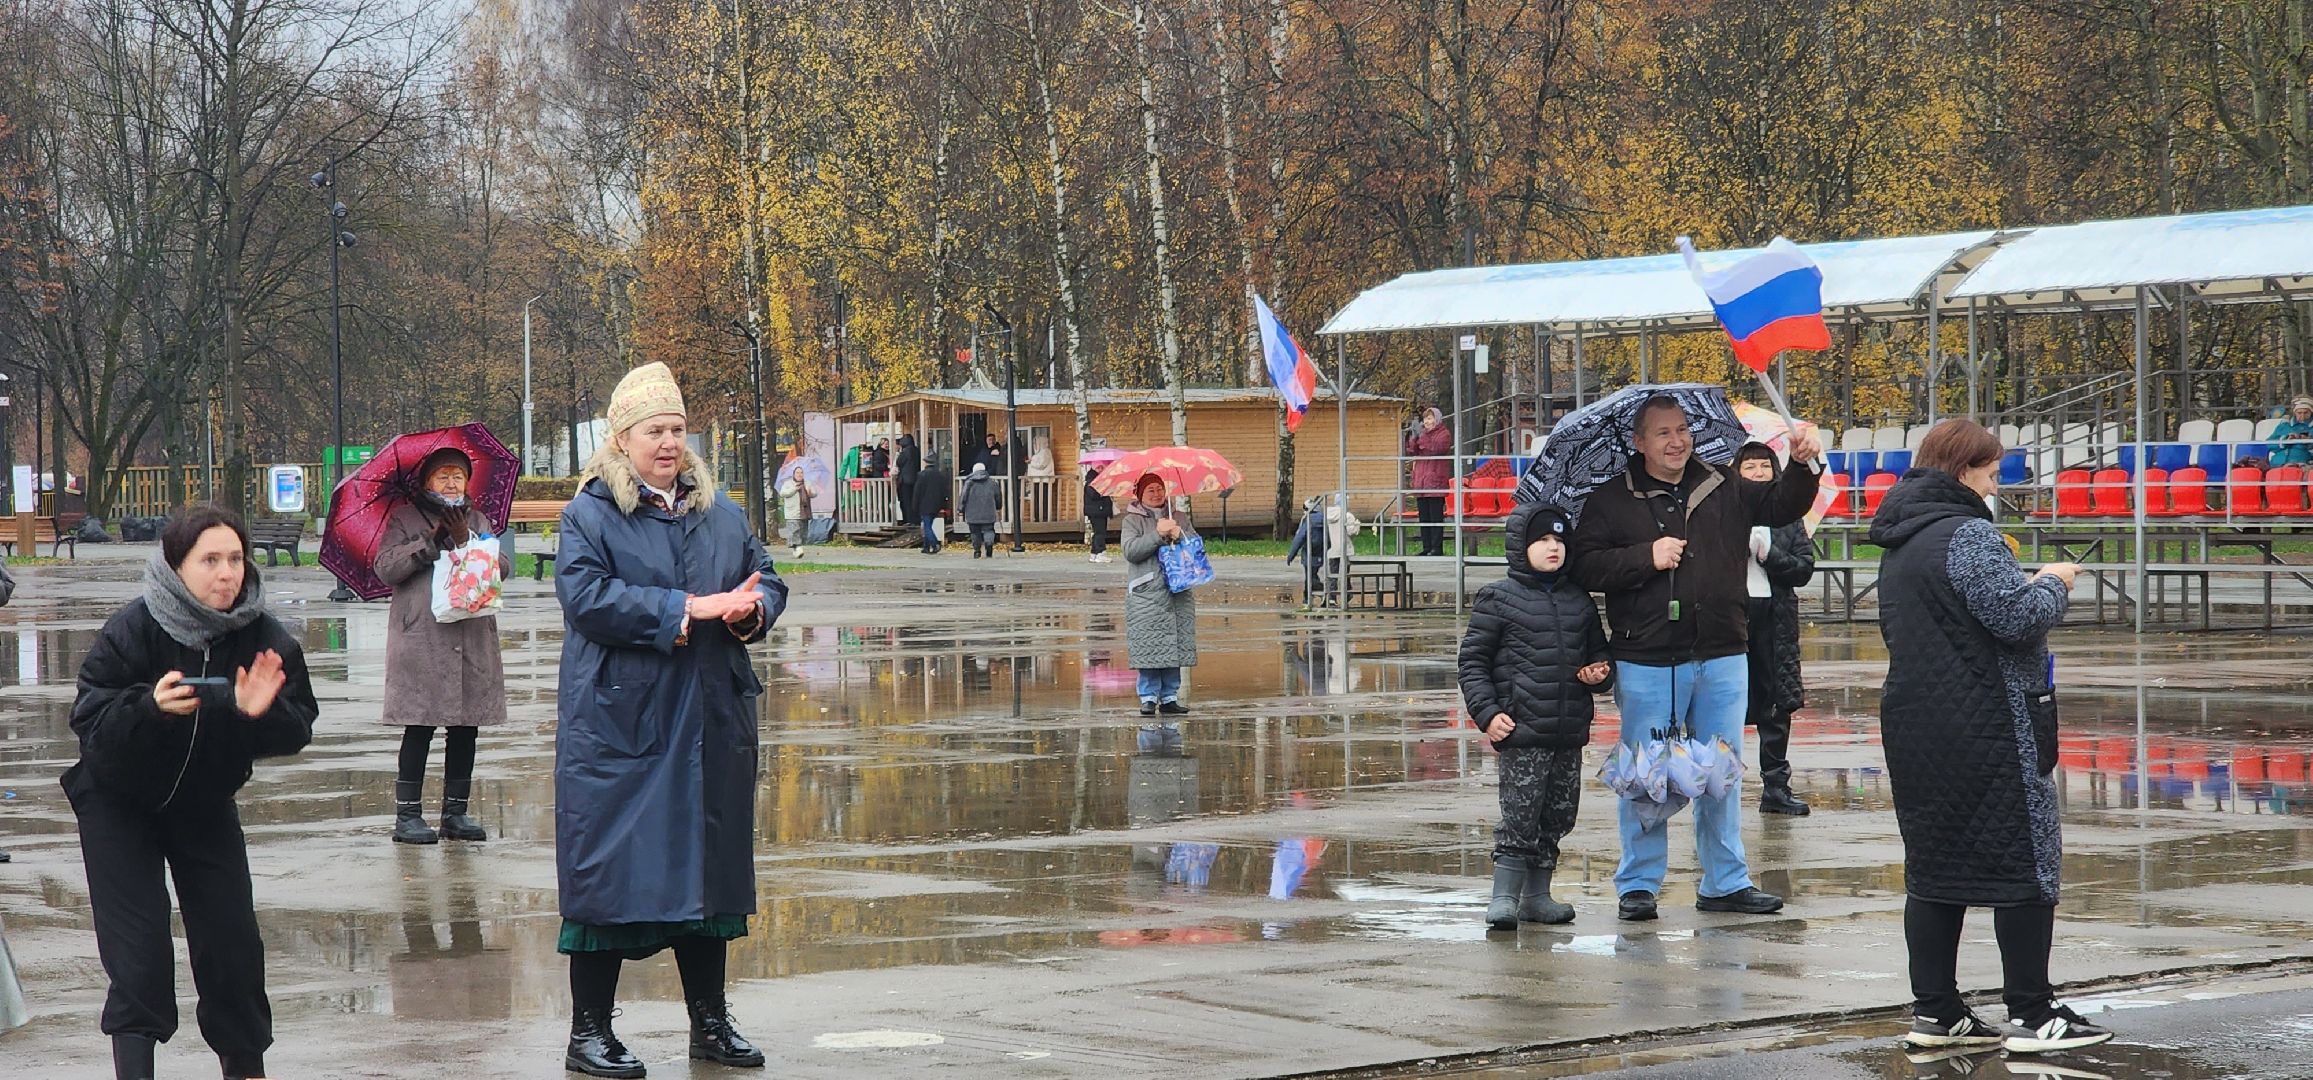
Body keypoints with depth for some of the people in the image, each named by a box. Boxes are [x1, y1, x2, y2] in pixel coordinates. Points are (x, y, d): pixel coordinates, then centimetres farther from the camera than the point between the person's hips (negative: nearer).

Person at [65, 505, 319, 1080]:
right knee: (139, 949, -11)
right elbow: (88, 720, -27)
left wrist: (260, 711, -33)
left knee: (233, 941, 2)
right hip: (119, 803, -3)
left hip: (206, 805, 3)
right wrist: (151, 706, -45)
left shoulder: (266, 639, -15)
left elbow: (297, 732, -12)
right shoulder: (131, 631, -24)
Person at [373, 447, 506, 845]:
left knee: (465, 728, 5)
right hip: (422, 640, -4)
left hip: (472, 640, 4)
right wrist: (431, 541, -13)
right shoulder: (404, 519, 7)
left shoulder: (477, 521, 17)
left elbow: (500, 569, 4)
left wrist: (466, 540, -11)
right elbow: (385, 567, -7)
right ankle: (407, 814, 0)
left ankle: (456, 810, 14)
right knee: (419, 727, -6)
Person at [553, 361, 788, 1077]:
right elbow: (587, 595, -18)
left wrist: (751, 610, -10)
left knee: (708, 863, 10)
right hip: (618, 726, -6)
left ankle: (710, 1022, 21)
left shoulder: (720, 515, 14)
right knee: (610, 867, -3)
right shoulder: (589, 517, -3)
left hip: (711, 723, 6)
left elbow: (767, 581, 15)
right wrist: (688, 609, -21)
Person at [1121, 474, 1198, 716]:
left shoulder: (1179, 516, 15)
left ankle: (1169, 696, 9)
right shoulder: (1132, 520, 3)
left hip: (1178, 593, 4)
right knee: (1148, 647, -7)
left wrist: (1179, 535, -10)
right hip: (1146, 594, -4)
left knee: (1175, 645, 3)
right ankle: (1148, 697, 0)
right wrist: (1158, 534, -17)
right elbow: (1130, 550, -11)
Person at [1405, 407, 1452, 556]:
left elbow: (1437, 448, -18)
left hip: (1436, 481, -7)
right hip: (1421, 481, 7)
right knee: (1424, 516, 6)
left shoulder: (1444, 434, 0)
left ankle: (1437, 548, -7)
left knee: (1436, 515, -7)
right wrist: (1413, 438, -2)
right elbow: (1411, 453, 13)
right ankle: (1427, 547, 9)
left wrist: (1422, 437, -18)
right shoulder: (1423, 433, 20)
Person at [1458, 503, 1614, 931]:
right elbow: (1472, 660, -2)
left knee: (1558, 816, 10)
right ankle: (1505, 896, -1)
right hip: (1521, 732, -6)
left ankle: (1537, 895, 21)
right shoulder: (1498, 599, -2)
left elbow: (1598, 652, 26)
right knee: (1519, 816, -8)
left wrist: (1600, 674, 3)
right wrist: (1487, 712, -11)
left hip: (1570, 734, 6)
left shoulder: (1579, 599, 14)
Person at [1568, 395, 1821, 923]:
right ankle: (1638, 884, 13)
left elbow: (1782, 506, 6)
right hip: (1645, 661, -3)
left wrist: (1804, 466, -11)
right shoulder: (1611, 501, -1)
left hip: (1721, 659, 3)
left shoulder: (1725, 490, 8)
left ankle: (1726, 882, 20)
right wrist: (1647, 558, -16)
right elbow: (1584, 566, -8)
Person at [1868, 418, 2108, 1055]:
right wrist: (2052, 584, -2)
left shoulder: (1899, 544, 13)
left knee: (1933, 863, 11)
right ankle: (2032, 1015, 0)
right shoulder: (1967, 535, -16)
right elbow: (2020, 618, -23)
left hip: (1914, 727, 9)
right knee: (2026, 859, -1)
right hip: (1986, 730, -9)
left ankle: (1935, 1012, 12)